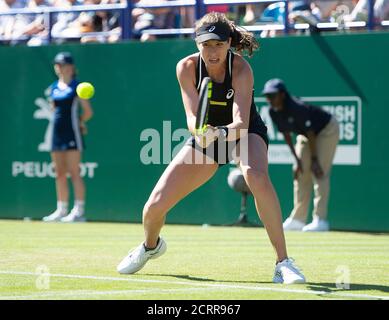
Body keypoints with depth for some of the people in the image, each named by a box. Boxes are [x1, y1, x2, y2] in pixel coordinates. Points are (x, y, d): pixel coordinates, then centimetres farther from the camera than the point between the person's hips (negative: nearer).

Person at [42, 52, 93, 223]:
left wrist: (78, 122, 7)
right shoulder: (54, 87, 13)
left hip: (72, 133, -7)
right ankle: (61, 210, 14)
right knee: (60, 174, 9)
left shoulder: (77, 86, -5)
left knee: (74, 173, -9)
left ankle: (78, 210, -9)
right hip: (57, 132, 7)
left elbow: (88, 112, -5)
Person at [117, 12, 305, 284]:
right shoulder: (187, 68, -21)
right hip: (206, 136, 3)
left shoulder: (241, 70, -29)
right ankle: (151, 246, 36)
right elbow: (192, 118, -26)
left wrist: (222, 133, -58)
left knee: (257, 176, -39)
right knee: (155, 206, -3)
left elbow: (241, 123, -37)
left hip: (246, 132, -3)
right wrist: (201, 133, -49)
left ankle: (283, 263, -34)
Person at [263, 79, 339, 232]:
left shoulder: (296, 108, -35)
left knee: (319, 173, -16)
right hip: (305, 134, 8)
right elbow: (286, 134, -2)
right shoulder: (273, 112, -13)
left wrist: (314, 160, -24)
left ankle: (320, 220, -18)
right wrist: (297, 160, -4)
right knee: (300, 173, 4)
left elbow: (310, 133, -29)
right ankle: (298, 219, 10)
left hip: (327, 130, -8)